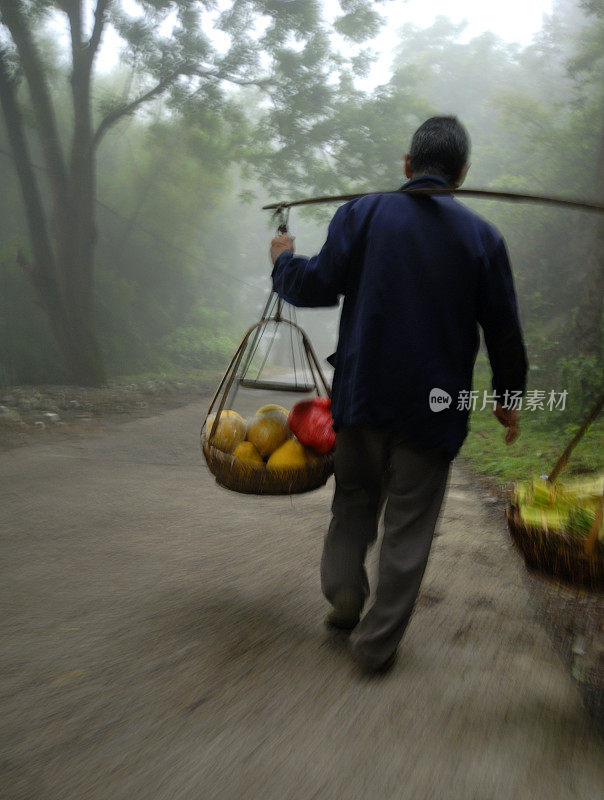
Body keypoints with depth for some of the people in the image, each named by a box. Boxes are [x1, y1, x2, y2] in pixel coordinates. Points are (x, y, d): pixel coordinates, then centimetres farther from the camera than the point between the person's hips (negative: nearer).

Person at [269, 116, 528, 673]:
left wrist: (284, 261, 14)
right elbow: (504, 330, 4)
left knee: (355, 500, 22)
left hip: (363, 395, 1)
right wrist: (509, 396, 17)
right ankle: (378, 643, 15)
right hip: (434, 407, 0)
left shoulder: (364, 213, -1)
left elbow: (319, 285, -8)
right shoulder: (483, 236, 2)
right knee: (408, 526, 8)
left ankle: (343, 589, 7)